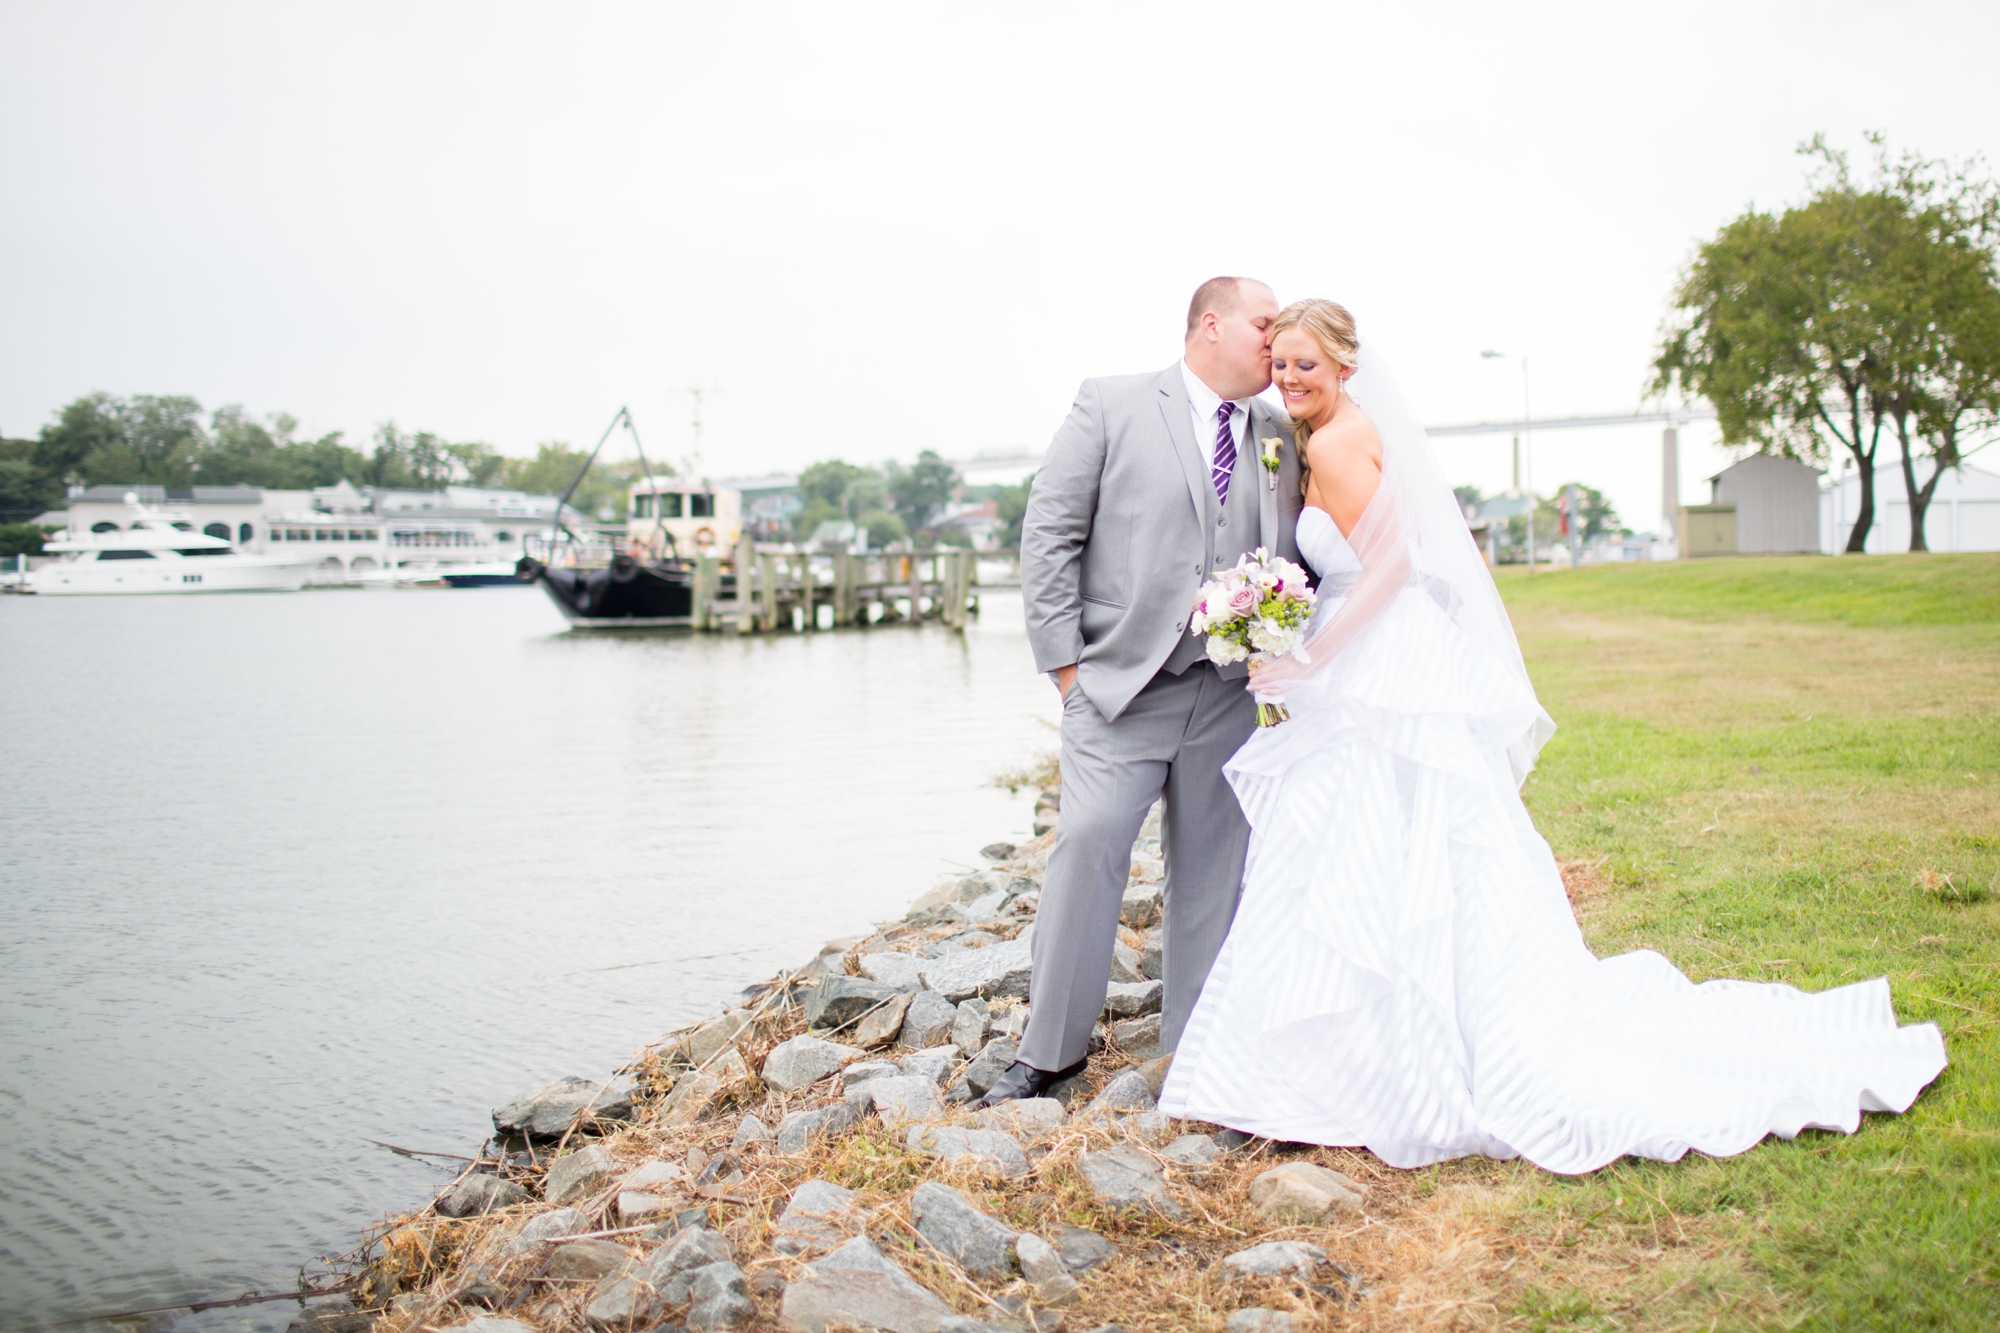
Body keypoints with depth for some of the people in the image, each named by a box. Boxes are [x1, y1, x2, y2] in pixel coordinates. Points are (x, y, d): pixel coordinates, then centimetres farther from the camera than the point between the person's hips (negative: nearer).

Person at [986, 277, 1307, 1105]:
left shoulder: (1280, 437, 13)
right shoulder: (1111, 406, 2)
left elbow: (1296, 560, 15)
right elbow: (1049, 534, -2)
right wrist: (1064, 661, -6)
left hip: (1231, 694, 4)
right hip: (1124, 684, -3)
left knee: (1213, 866, 8)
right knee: (1087, 849, -7)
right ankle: (1051, 1050, 7)